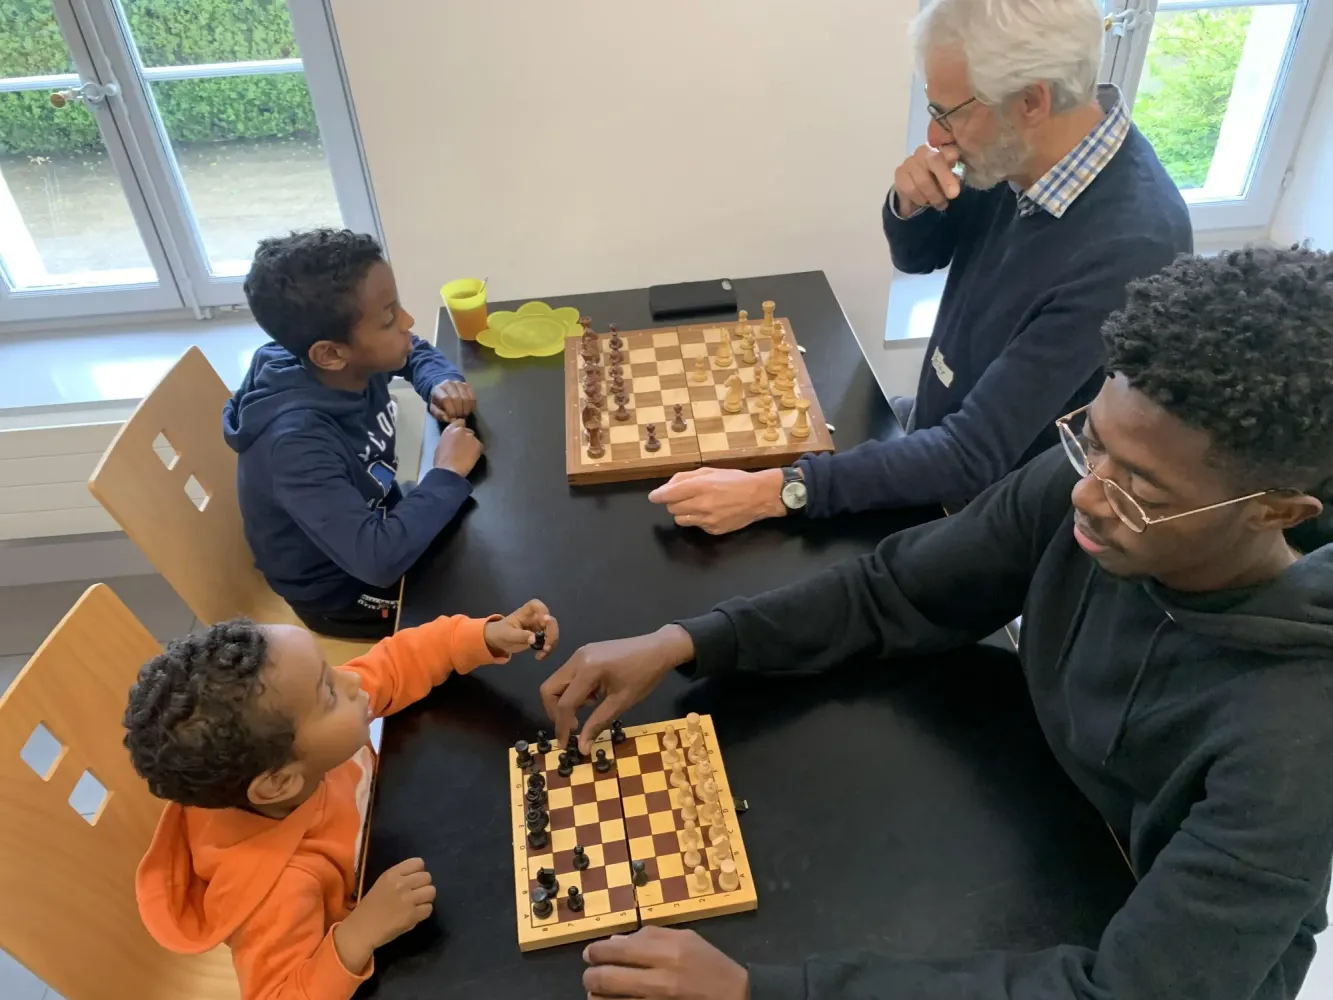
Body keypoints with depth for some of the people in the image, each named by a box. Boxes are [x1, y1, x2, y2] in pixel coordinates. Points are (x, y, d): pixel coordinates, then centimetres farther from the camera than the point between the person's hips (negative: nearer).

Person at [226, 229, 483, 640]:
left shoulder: (356, 361, -17)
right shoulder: (296, 441, -38)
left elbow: (416, 351, 7)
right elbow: (379, 560, -45)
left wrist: (440, 383, -15)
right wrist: (448, 474, -31)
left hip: (376, 523, 7)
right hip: (343, 590, -6)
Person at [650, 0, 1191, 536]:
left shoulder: (1127, 249, -34)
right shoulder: (1018, 156, -11)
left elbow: (974, 456, -33)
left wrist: (777, 491, -36)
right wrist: (910, 205, -17)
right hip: (934, 433, 7)